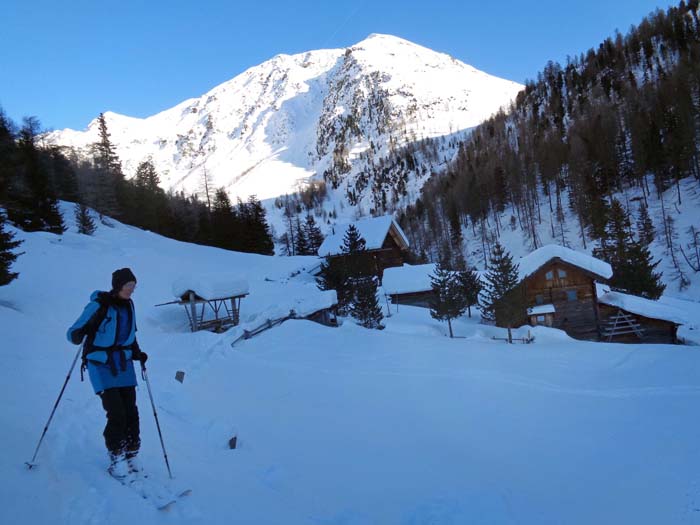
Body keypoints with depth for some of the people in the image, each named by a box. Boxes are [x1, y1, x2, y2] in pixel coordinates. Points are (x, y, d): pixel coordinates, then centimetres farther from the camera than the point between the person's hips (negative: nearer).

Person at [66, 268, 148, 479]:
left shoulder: (128, 304, 5)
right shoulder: (98, 306, -14)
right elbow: (72, 334, -12)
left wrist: (137, 353, 6)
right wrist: (82, 332, -35)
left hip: (124, 365, 5)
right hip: (101, 365, -5)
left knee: (131, 412, 2)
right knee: (116, 414, -10)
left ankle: (130, 457, 18)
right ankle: (116, 460, 8)